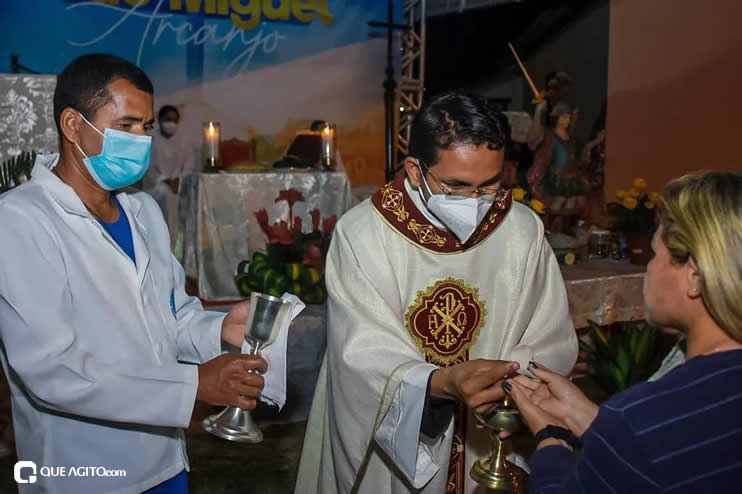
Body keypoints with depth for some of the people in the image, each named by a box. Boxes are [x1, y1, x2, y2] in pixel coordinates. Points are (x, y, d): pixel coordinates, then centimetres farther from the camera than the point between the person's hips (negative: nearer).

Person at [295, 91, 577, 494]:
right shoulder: (361, 234, -19)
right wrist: (442, 382, -40)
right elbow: (365, 358, -23)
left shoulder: (524, 230, -10)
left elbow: (553, 341, -4)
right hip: (387, 455, -2)